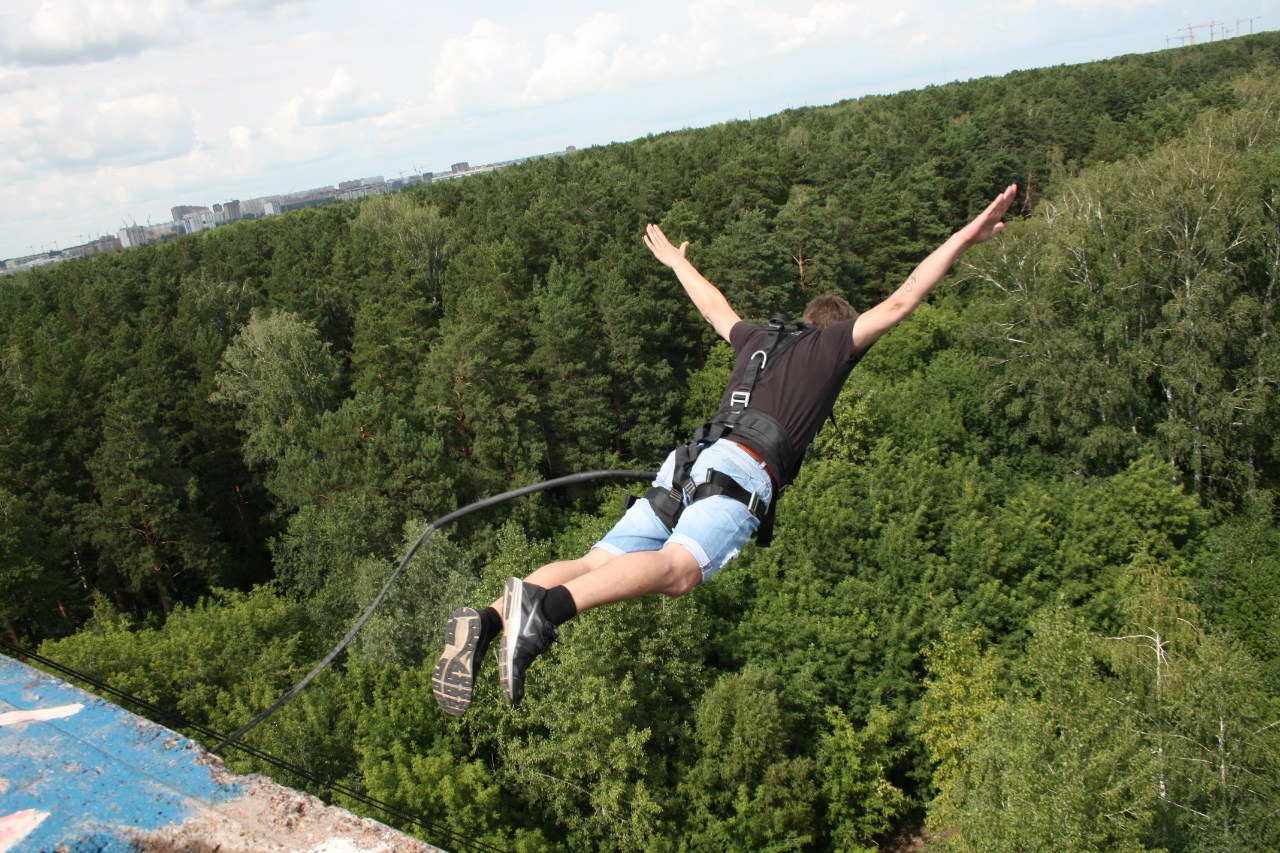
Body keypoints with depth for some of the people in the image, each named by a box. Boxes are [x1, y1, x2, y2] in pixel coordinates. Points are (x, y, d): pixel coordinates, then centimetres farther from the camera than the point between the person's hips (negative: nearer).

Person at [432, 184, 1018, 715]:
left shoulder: (759, 338, 35)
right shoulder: (834, 343, 20)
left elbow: (715, 307, 51)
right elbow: (901, 301, 14)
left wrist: (676, 260, 68)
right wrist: (966, 236, 20)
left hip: (687, 463, 7)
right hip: (743, 471, -7)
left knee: (596, 564, -7)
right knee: (679, 569, -30)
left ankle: (486, 621, -27)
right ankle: (546, 607, -53)